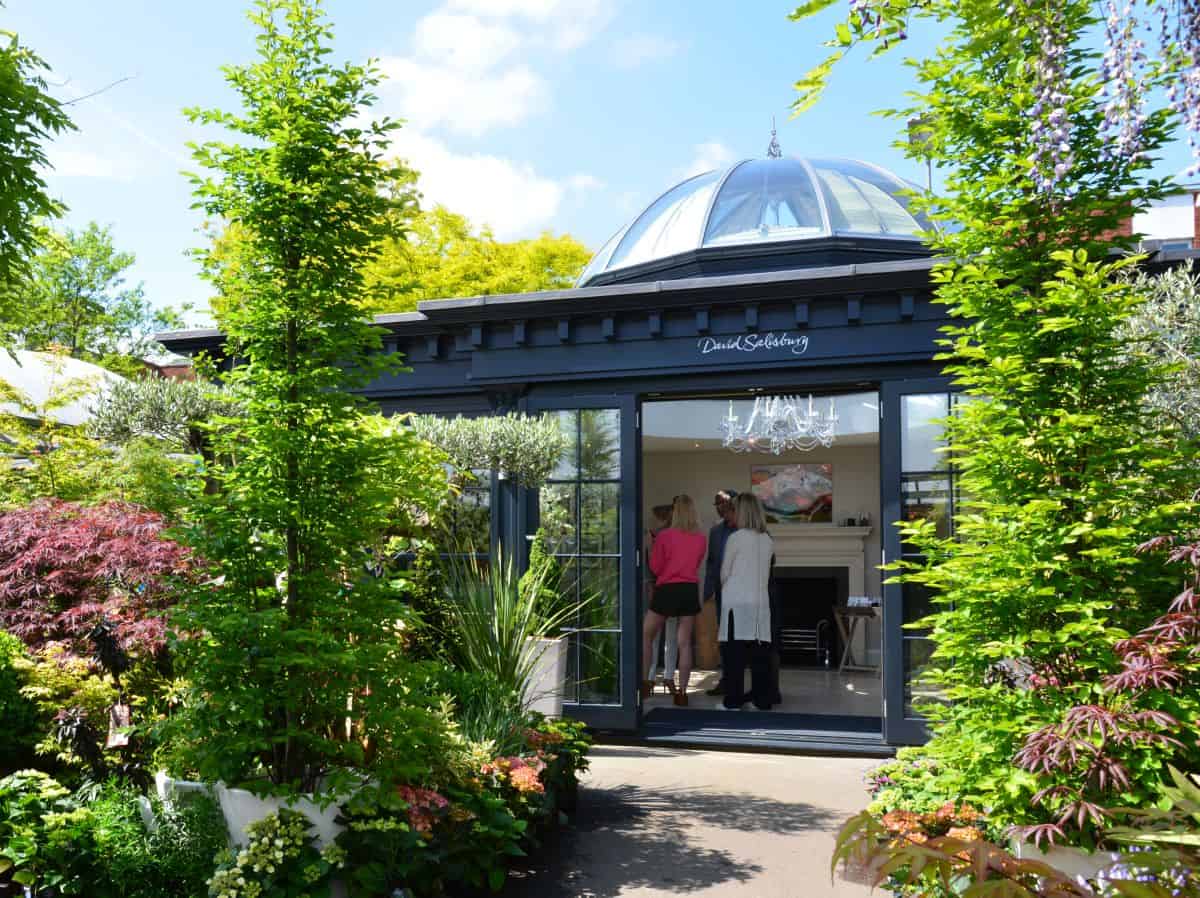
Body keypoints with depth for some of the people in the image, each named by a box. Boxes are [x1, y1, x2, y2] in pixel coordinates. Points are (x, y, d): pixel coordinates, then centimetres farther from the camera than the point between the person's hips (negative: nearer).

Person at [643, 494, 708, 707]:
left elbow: (655, 568, -1)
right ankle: (682, 692, 6)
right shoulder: (701, 539, 1)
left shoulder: (664, 536, -8)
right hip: (690, 590, 3)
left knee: (646, 634, 13)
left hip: (667, 589, -3)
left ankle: (644, 683, 8)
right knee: (685, 642, 6)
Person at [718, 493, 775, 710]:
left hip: (737, 601, -5)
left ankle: (733, 701, 2)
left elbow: (724, 572, 3)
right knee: (760, 653, 6)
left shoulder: (735, 538, -6)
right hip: (761, 601, 5)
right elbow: (765, 572, 12)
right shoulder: (768, 541, 8)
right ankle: (763, 701, 10)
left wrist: (726, 588, 21)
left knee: (735, 652, 0)